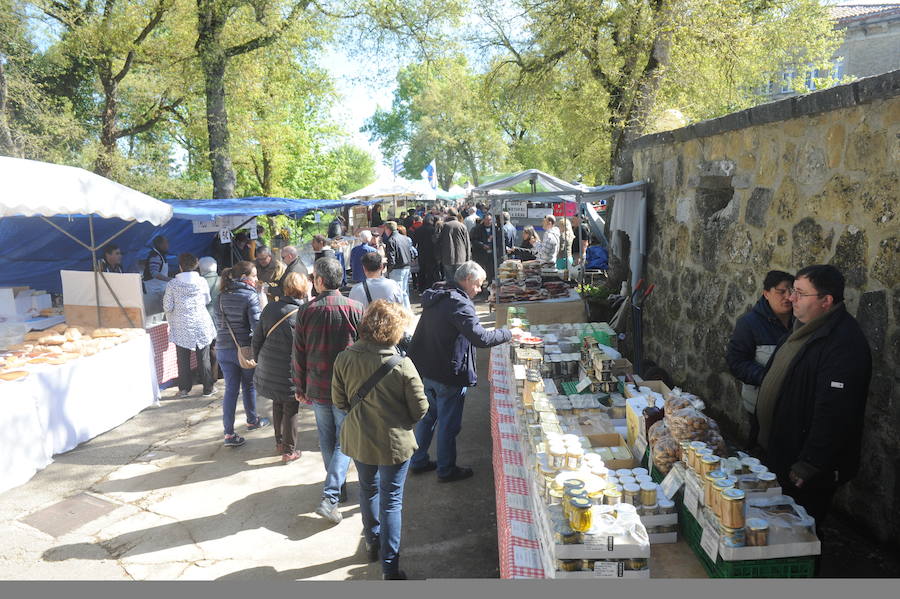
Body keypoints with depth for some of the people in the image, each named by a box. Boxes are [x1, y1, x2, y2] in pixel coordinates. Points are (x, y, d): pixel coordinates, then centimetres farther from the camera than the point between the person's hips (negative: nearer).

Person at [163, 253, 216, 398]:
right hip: (201, 325, 1)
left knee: (183, 359, 10)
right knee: (203, 359, 8)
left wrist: (170, 321, 15)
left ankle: (184, 389, 14)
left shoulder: (172, 284, -7)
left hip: (181, 326, -1)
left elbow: (168, 307, -5)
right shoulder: (202, 281, -5)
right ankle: (207, 389, 14)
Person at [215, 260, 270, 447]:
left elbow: (218, 322, 12)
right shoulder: (250, 295, -13)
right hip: (245, 349, -4)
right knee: (249, 385, 17)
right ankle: (252, 420, 35)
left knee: (231, 390, 7)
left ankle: (229, 433, 5)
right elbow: (256, 324, -18)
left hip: (223, 349, 4)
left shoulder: (222, 296, 5)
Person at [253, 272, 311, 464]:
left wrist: (259, 360, 16)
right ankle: (288, 451, 18)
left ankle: (279, 442, 36)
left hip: (268, 369, 5)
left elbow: (257, 338, 5)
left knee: (277, 404, 23)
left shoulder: (270, 308, -1)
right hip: (290, 373, -5)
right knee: (291, 409, 10)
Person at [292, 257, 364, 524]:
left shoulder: (306, 312, -5)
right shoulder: (354, 309, -11)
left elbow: (298, 355, 0)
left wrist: (300, 387, 12)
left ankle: (337, 486, 34)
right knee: (344, 441, 6)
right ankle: (330, 497, -4)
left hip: (317, 388, 2)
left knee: (327, 440, 19)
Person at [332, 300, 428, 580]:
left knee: (368, 489, 27)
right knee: (391, 501, 9)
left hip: (358, 439, 4)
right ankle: (390, 567, 15)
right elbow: (420, 409, -14)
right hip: (394, 443, -4)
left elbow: (339, 401, -3)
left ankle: (372, 542, 47)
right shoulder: (402, 365, -23)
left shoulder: (344, 359, -13)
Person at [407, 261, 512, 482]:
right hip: (447, 375, -9)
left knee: (428, 416, 22)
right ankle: (446, 470, 22)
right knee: (448, 424, 7)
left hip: (424, 370, 9)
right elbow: (481, 338, -30)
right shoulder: (459, 304, -22)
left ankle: (418, 461, 35)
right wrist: (508, 334, -17)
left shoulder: (436, 297, 7)